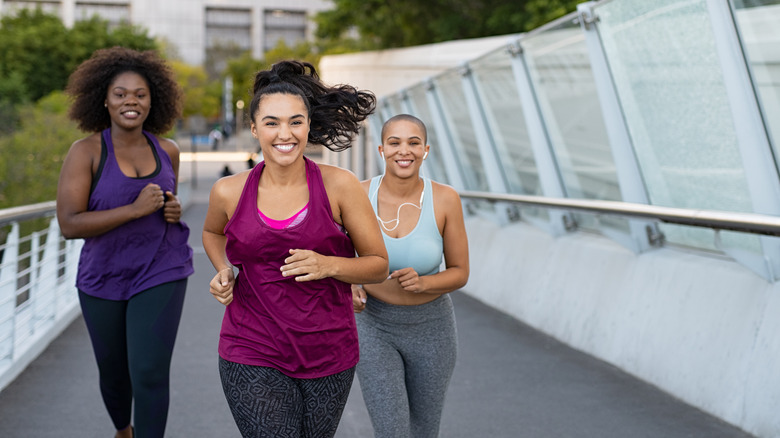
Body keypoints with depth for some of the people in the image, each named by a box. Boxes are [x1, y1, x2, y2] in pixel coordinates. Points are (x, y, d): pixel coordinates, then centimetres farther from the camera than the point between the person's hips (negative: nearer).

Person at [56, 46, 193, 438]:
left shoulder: (167, 150, 1)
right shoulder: (86, 152, -11)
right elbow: (69, 224, -19)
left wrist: (174, 210, -4)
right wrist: (135, 209, -25)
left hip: (160, 274, 1)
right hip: (103, 277, 0)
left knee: (149, 373, -12)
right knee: (113, 373, 18)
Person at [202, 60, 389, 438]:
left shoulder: (339, 186, -7)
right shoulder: (229, 192, -2)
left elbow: (378, 265, 1)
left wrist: (327, 265, -18)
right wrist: (224, 273, 3)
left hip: (329, 354, 1)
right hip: (253, 357, -1)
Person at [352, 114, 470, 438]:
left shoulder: (445, 199, -16)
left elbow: (460, 274, -7)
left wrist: (422, 283, -28)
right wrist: (350, 288, -19)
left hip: (430, 328, 1)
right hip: (375, 327, -1)